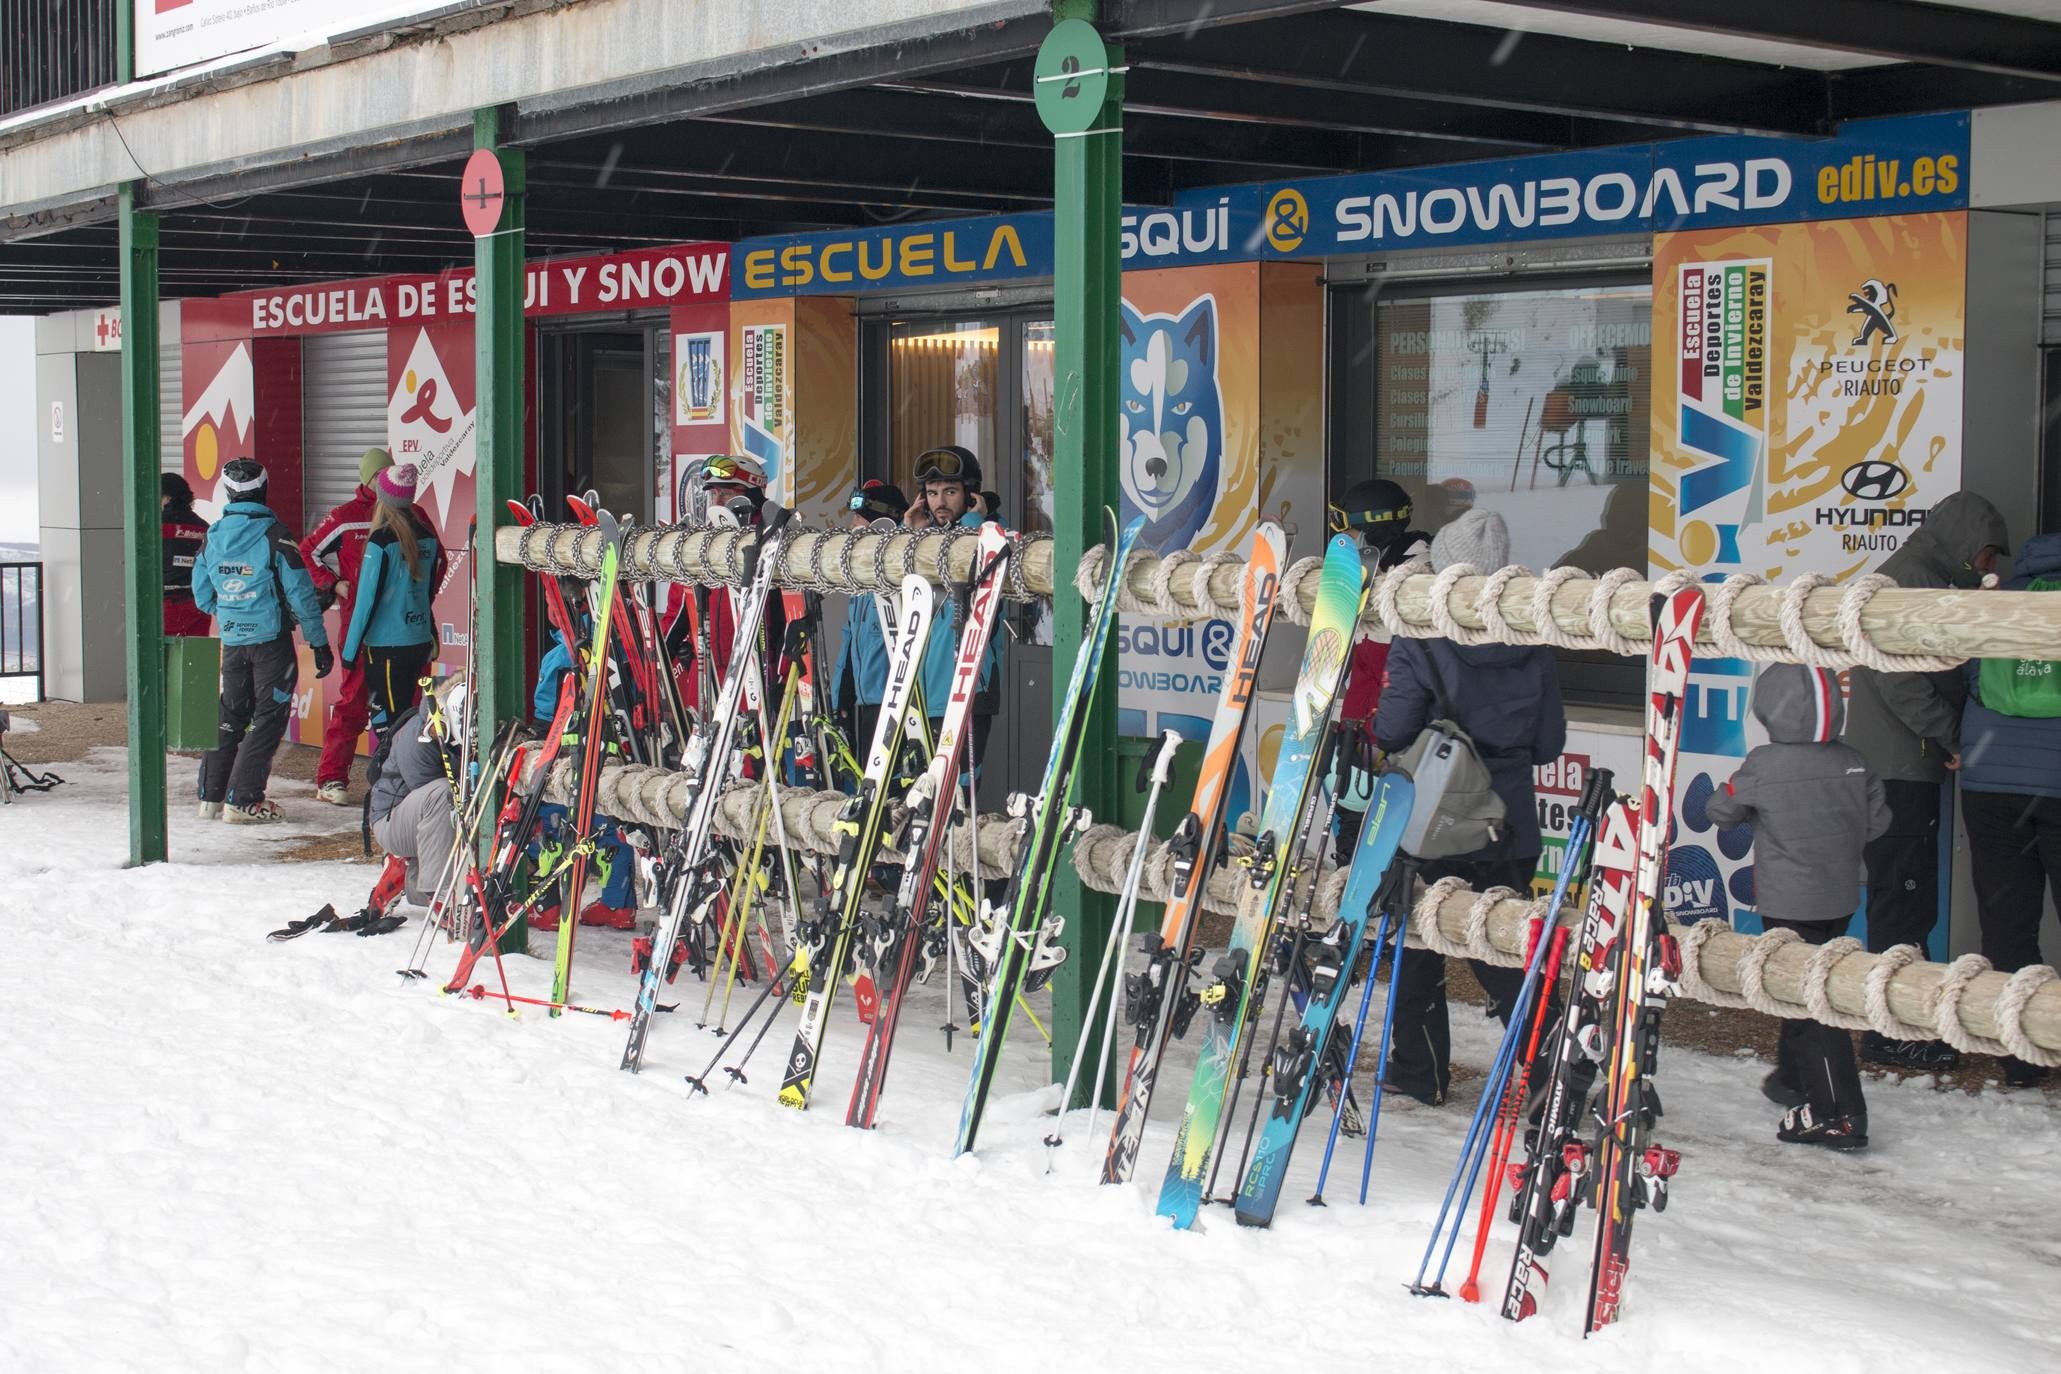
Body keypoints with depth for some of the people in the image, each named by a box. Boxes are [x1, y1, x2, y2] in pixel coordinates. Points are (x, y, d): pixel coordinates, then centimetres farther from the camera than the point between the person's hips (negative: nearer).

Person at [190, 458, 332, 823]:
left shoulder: (212, 537, 2)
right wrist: (319, 643, -6)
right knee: (269, 717, 2)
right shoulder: (273, 536, -13)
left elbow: (202, 597, 11)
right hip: (272, 640, -5)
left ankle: (211, 795, 18)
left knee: (231, 714, 17)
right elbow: (301, 594, -12)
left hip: (232, 640, 5)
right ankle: (242, 801, -2)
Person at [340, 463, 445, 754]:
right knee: (405, 717, 16)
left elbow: (367, 599, -12)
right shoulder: (427, 537, 4)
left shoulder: (381, 541, -15)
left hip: (386, 646, -6)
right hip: (421, 642, 6)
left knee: (388, 726, -1)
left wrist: (350, 651, -5)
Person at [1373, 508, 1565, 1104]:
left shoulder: (1420, 644, -16)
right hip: (1510, 831, 4)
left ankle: (1420, 1071, 22)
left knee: (1419, 947, 14)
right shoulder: (1533, 648, -3)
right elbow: (1548, 745, 3)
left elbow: (1389, 736, -16)